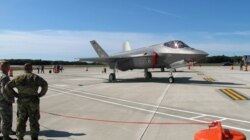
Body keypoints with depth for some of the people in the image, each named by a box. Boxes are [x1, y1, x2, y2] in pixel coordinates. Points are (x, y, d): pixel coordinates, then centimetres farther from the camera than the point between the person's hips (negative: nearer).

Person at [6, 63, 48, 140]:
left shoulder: (19, 78, 3)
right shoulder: (35, 77, -6)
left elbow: (8, 86, 3)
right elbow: (45, 84, -20)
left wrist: (16, 95, 4)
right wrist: (40, 94, -10)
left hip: (21, 102, 3)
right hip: (33, 102, -3)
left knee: (21, 120, 15)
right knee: (34, 121, 7)